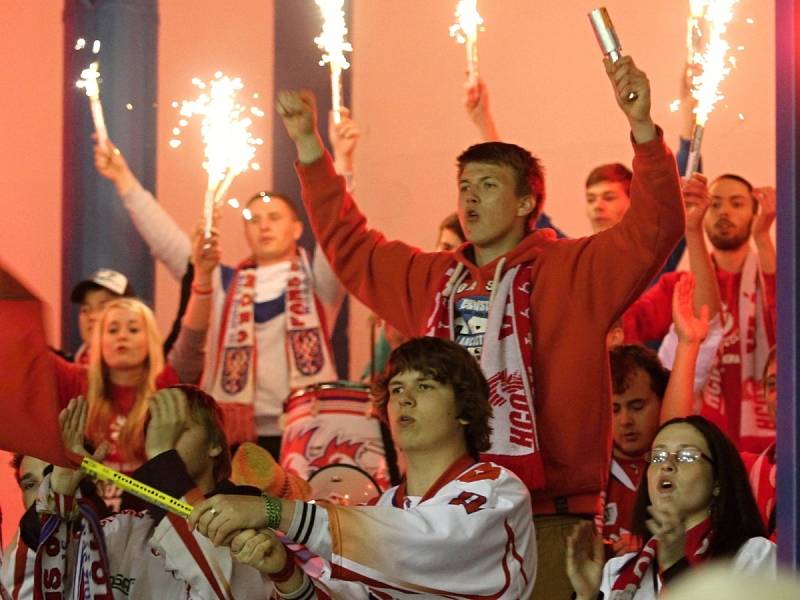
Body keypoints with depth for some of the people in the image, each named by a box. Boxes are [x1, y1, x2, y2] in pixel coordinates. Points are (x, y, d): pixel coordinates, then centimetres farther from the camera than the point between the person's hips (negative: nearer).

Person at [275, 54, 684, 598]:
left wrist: (642, 126, -23)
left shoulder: (575, 272, 1)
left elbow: (655, 228, -11)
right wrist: (308, 145, 25)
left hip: (548, 518, -5)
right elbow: (348, 245, 28)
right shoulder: (432, 280, 18)